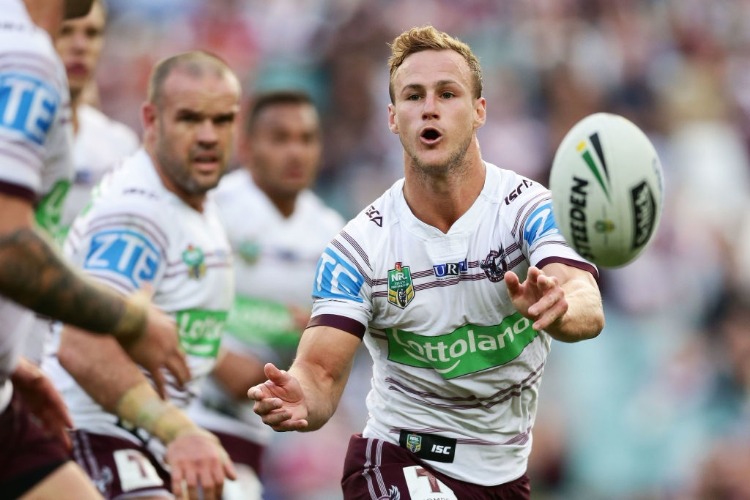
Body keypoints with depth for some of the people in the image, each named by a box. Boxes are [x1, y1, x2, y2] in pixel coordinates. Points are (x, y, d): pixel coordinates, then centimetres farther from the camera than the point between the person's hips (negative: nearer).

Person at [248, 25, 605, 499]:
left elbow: (588, 309, -31)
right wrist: (301, 398, -42)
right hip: (396, 461, -1)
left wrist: (557, 308, -56)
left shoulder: (531, 207, -14)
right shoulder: (358, 247, -11)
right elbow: (322, 371, -17)